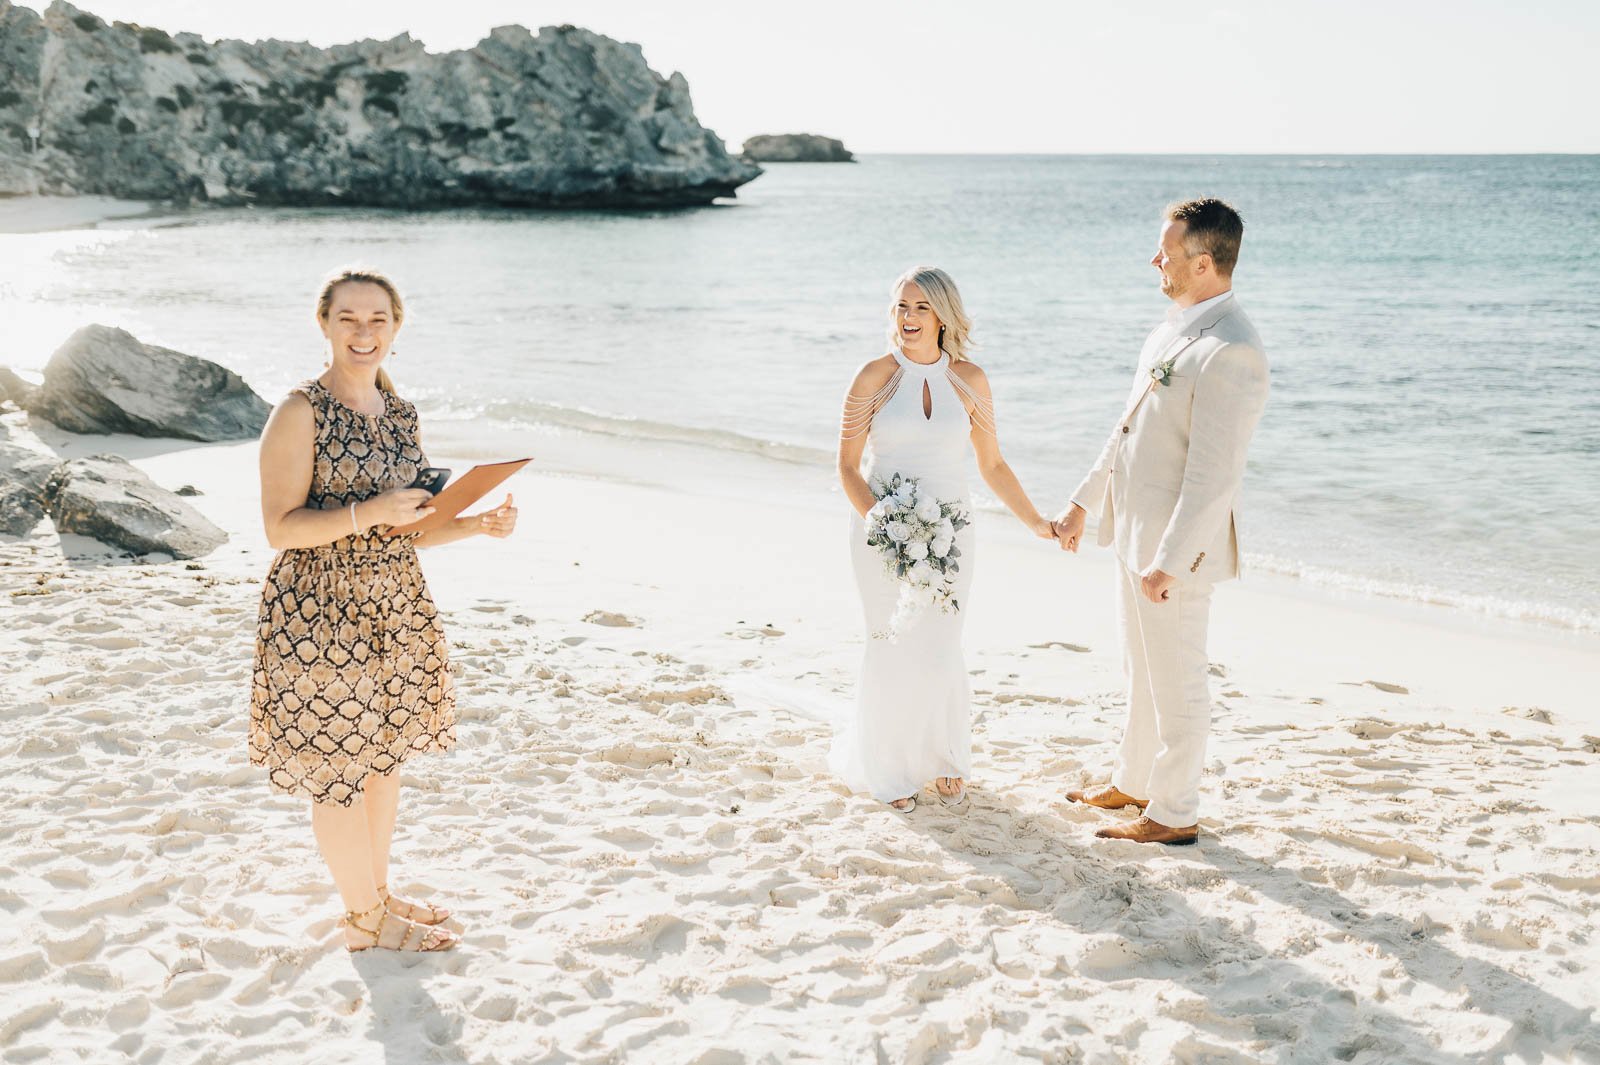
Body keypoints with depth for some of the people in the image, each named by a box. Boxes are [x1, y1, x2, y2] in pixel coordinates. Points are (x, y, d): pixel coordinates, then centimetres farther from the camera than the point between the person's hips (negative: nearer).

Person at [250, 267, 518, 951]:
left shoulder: (399, 413, 9)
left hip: (395, 606, 7)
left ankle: (379, 892, 35)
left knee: (383, 755, 18)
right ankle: (365, 918, 21)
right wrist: (372, 512, -26)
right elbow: (281, 528, -17)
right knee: (339, 770, 5)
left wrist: (479, 525, -1)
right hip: (323, 612, -7)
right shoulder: (300, 414, -13)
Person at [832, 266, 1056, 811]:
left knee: (940, 652, 1)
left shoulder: (968, 380, 1)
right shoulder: (875, 377, -5)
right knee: (893, 650, 2)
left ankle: (944, 760, 26)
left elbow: (992, 465, 9)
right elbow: (848, 467, -4)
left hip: (948, 531, 2)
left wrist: (1037, 523, 7)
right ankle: (889, 769, 22)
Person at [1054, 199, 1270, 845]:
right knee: (1142, 669, 22)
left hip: (1177, 546, -9)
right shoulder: (1175, 326, 7)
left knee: (1175, 682, 6)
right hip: (1137, 533, 9)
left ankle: (1174, 816, 21)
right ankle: (1133, 784, 39)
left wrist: (1168, 564, -25)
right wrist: (1085, 502, 21)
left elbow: (1214, 475, -26)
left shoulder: (1230, 353, -24)